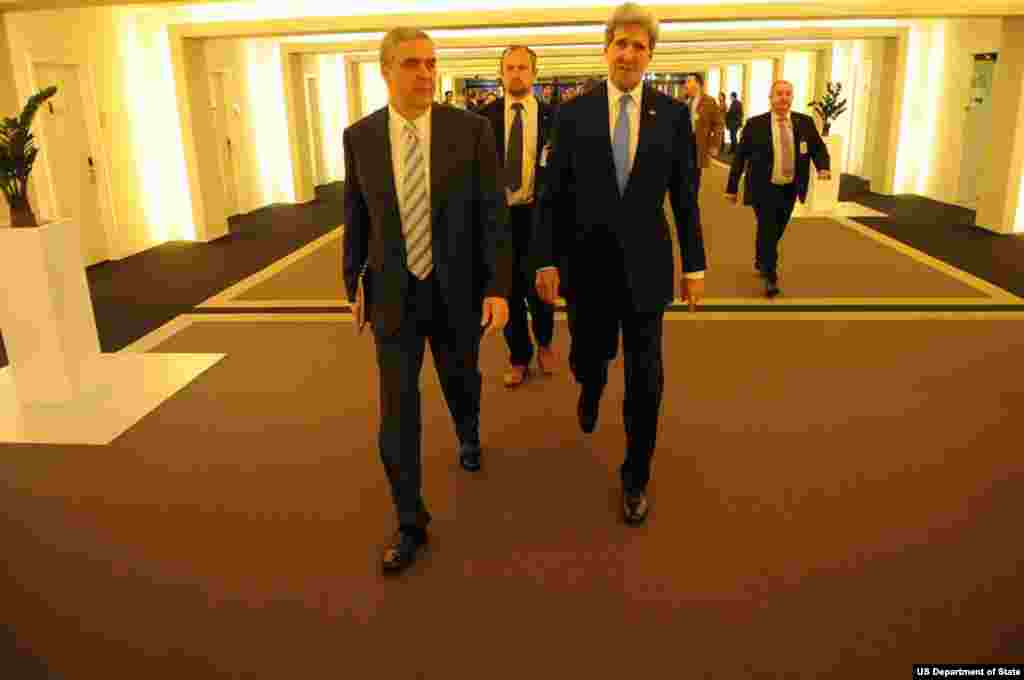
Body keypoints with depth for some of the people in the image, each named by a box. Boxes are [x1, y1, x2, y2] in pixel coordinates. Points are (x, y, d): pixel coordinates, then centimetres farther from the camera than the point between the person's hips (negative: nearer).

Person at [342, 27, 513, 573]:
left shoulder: (471, 129, -9)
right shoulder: (359, 137, -3)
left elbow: (493, 212, -8)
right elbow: (357, 217, 6)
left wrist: (498, 288, -14)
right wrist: (353, 285, 11)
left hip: (456, 291, 0)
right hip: (394, 294, 1)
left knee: (461, 381, 21)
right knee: (398, 412, -2)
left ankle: (468, 435, 57)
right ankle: (410, 523, 13)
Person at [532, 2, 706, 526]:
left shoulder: (672, 114, -1)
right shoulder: (573, 114, -2)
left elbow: (685, 197, 3)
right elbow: (552, 195, -1)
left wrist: (694, 266, 3)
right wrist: (546, 261, -5)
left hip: (645, 264, 0)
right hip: (587, 263, 0)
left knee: (645, 377, 3)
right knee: (587, 355, 14)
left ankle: (635, 475, 22)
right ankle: (592, 390, 54)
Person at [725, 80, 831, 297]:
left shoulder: (805, 122, 1)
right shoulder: (755, 124, -7)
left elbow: (818, 148, 6)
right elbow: (740, 156, -4)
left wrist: (823, 167, -16)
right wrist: (732, 187, -5)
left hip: (790, 189, 4)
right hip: (764, 188, -4)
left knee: (776, 231, 16)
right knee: (767, 230, -9)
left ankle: (760, 261, 42)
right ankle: (770, 277, 0)